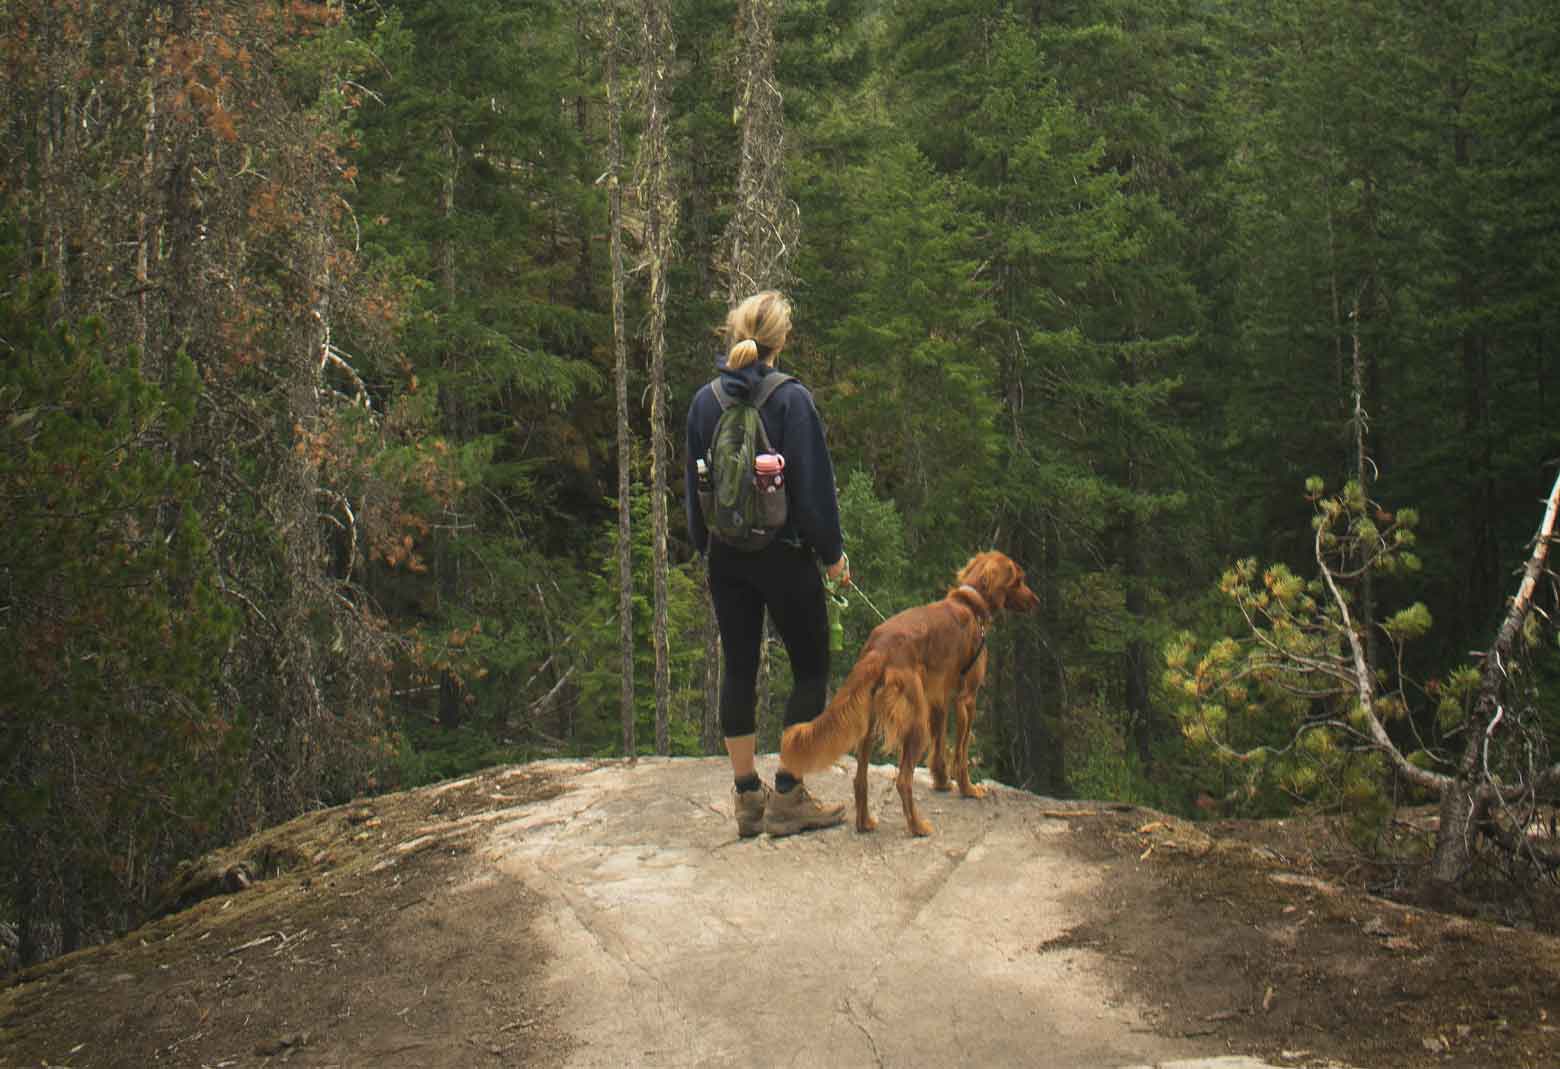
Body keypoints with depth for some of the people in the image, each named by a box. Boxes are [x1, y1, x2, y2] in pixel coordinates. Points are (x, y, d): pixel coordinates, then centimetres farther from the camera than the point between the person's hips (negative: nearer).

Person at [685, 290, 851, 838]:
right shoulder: (791, 399, -14)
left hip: (727, 557, 5)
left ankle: (747, 796, 15)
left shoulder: (705, 401, 1)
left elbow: (694, 485, 9)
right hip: (784, 555, -5)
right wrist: (833, 552, -1)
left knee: (738, 669, 11)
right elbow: (814, 483, -12)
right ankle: (787, 798, 4)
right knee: (811, 669, 6)